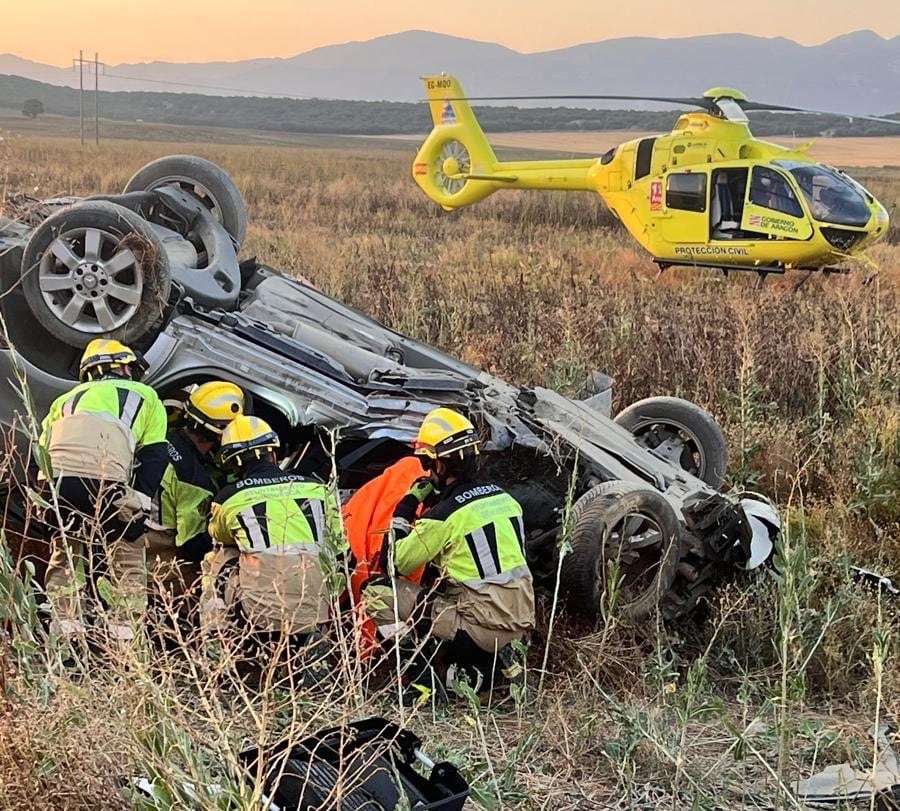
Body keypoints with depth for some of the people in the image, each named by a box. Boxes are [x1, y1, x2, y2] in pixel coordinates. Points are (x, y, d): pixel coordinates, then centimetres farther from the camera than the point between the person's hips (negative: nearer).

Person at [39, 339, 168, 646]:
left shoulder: (67, 398, 33)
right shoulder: (145, 397, 25)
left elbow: (42, 448, 21)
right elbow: (154, 456, 11)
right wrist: (138, 500, 7)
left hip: (59, 482, 3)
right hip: (108, 485, -3)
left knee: (65, 552, 25)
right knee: (128, 558, 17)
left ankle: (65, 622, 15)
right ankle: (122, 628, 8)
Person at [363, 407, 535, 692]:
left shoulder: (443, 515, -13)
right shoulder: (505, 498, 7)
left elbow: (393, 564, -2)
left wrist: (404, 510, 7)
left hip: (484, 627, -7)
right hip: (521, 620, 7)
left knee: (377, 592, 0)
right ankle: (492, 657, 15)